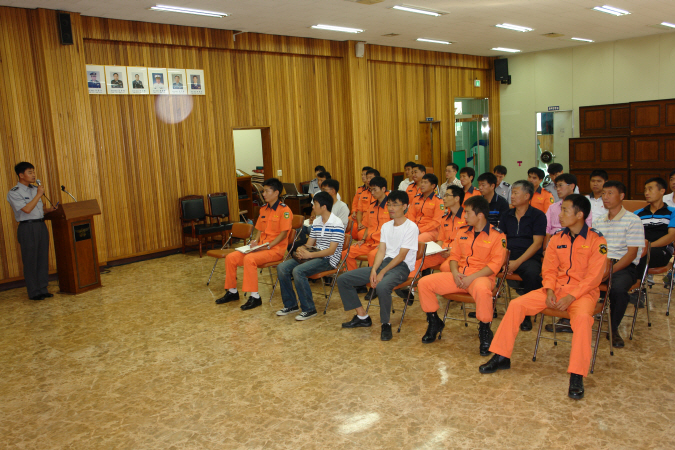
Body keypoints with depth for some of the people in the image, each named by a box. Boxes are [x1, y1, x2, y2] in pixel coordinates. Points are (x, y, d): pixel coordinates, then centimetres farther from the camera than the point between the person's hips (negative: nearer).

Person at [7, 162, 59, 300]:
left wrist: (51, 209, 0)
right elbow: (27, 209, -19)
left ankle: (43, 289, 18)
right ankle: (34, 292, 9)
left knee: (43, 259, 9)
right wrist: (38, 195, -13)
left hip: (41, 225, 7)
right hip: (27, 228, -7)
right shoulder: (14, 193, -7)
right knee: (30, 261, 0)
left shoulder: (35, 189, 15)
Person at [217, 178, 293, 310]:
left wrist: (268, 246, -20)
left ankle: (255, 297, -25)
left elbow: (283, 233, -14)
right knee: (231, 257, -6)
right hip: (260, 247, 8)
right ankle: (232, 291, 10)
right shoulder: (263, 209, 16)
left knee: (249, 259, -33)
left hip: (275, 249, -8)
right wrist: (255, 241, 1)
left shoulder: (284, 210, -9)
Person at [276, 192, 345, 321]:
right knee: (282, 268, -8)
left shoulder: (336, 224, -14)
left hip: (329, 259, -8)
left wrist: (309, 254, -24)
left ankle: (309, 309, -18)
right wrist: (301, 249, -7)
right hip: (315, 255, 9)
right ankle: (290, 305, 4)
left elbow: (331, 250, -19)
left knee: (298, 271, -31)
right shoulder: (316, 222, 13)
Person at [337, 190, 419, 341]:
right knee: (343, 279, -2)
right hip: (384, 262, 8)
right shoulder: (386, 226, 15)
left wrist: (382, 273, -20)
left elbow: (401, 256, -14)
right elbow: (381, 251, 9)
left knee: (382, 286, -41)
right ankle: (362, 317, 6)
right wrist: (374, 270, -9)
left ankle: (386, 324, -18)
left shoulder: (411, 227, -8)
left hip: (402, 266, -8)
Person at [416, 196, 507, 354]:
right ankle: (434, 323, 9)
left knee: (482, 290, -43)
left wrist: (471, 277, -20)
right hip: (459, 276, 6)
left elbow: (495, 264, -12)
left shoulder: (497, 235, -5)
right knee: (424, 283, -10)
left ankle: (485, 331, -18)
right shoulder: (462, 232, 13)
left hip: (481, 276, -6)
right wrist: (455, 273, -6)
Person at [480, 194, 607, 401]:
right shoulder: (557, 238, 8)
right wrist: (549, 291, -10)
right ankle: (501, 357, -4)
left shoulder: (597, 241, -7)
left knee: (582, 317, -38)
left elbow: (594, 277, -12)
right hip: (556, 288, 5)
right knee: (516, 304, -12)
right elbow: (549, 269, 9)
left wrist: (570, 297, -21)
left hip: (583, 291, -5)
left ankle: (577, 376, -31)